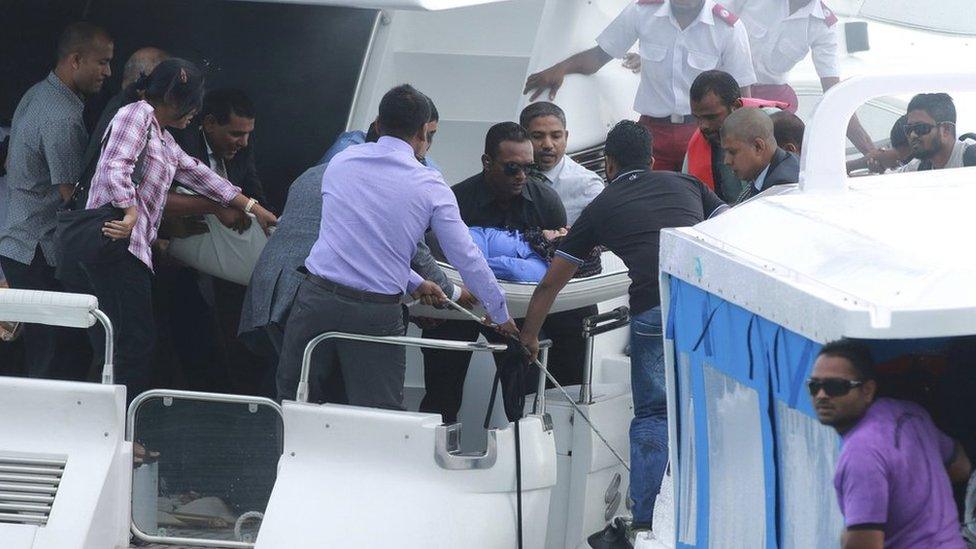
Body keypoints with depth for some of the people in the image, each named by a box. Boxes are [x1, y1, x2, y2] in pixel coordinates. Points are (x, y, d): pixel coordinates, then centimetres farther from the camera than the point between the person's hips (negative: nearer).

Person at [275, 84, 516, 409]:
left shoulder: (342, 161, 9)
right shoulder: (431, 187, 0)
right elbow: (467, 259, 4)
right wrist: (502, 317, 19)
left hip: (317, 297, 2)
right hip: (377, 313, -2)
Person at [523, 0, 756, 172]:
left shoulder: (729, 27, -8)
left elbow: (741, 94, -2)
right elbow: (600, 54, 4)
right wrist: (561, 68, -15)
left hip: (702, 130, -1)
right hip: (653, 129, 1)